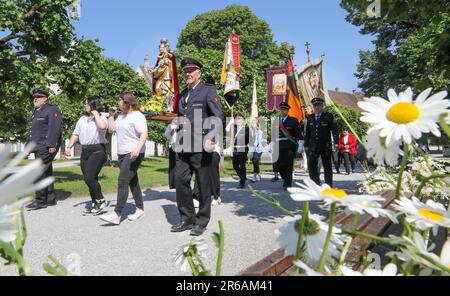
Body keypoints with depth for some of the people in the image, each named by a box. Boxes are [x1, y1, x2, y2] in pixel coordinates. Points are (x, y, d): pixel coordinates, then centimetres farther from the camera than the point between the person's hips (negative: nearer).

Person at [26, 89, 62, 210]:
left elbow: (54, 128, -17)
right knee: (46, 173, 11)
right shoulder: (36, 112, 23)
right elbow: (32, 131, 26)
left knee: (40, 173, -12)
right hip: (38, 148, 9)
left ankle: (40, 200, -7)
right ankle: (50, 199, 17)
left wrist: (51, 145, -24)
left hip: (46, 147, -9)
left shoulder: (52, 109, -5)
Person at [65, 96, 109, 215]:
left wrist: (95, 114, -14)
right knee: (89, 179, 9)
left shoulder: (101, 118, -3)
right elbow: (75, 134, 18)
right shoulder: (82, 119, 18)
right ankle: (95, 204, 19)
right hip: (84, 151, 7)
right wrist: (69, 147, 7)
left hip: (97, 151, -7)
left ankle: (101, 201, -1)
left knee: (89, 178, -16)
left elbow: (103, 127, -27)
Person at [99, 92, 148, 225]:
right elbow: (111, 129, 20)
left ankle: (117, 214, -14)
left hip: (134, 155, -9)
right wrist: (111, 115, 13)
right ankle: (140, 209, 24)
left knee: (122, 182, -14)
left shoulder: (138, 116, -10)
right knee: (132, 182, 14)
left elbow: (144, 134, -19)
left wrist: (137, 149, -33)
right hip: (122, 154, 9)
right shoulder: (121, 116, 17)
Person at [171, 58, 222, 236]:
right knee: (180, 180, 3)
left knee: (203, 185, 3)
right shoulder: (183, 94, 19)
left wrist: (210, 138, -19)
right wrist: (178, 141, 17)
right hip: (184, 147, 6)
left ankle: (202, 221, 15)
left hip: (201, 147, -6)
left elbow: (218, 116, -8)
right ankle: (187, 219, 17)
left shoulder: (208, 90, 0)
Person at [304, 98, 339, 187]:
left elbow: (334, 130, -5)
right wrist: (306, 145, 11)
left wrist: (336, 143, -15)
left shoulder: (328, 116, -1)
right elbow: (307, 132, 14)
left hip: (325, 146, -2)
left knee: (327, 167, 7)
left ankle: (329, 186, 20)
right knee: (311, 165, -10)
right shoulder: (310, 117, 10)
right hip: (313, 147, 3)